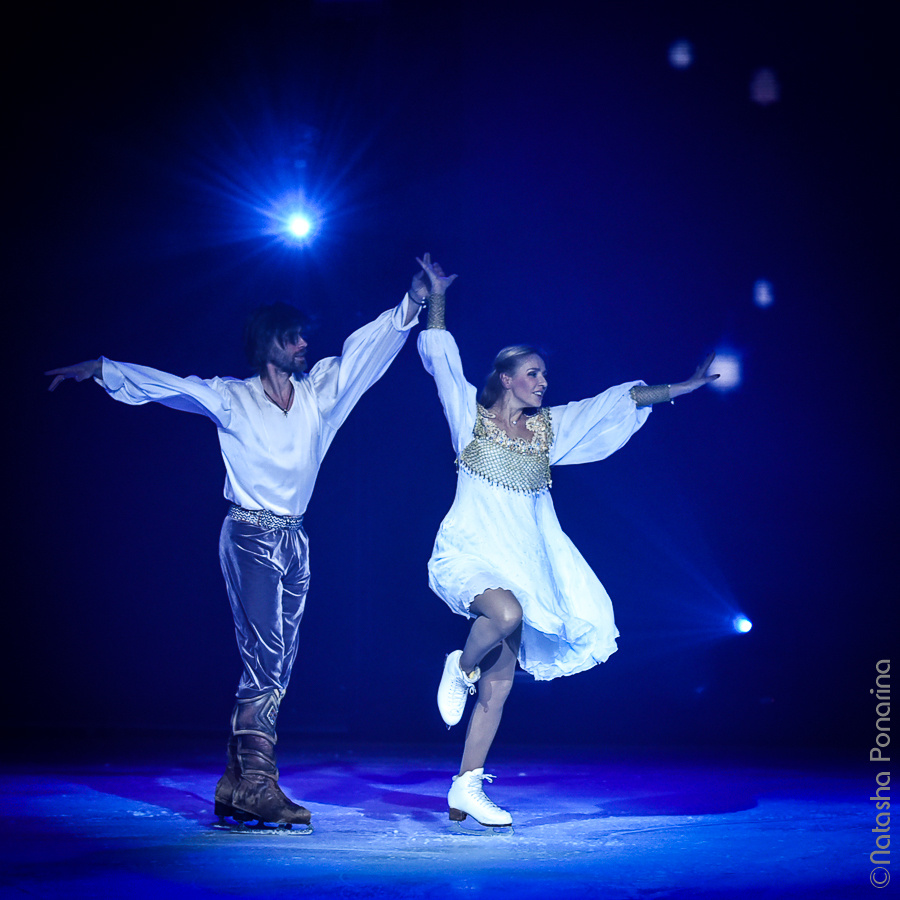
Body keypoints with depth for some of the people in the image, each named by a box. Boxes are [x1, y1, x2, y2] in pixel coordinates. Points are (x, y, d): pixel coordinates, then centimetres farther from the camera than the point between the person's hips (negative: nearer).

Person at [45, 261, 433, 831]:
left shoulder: (321, 391, 7)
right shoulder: (232, 400, -4)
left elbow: (366, 348, 8)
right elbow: (166, 384, -8)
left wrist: (412, 304, -1)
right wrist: (102, 370, -17)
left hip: (296, 541, 6)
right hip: (251, 538, -6)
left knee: (276, 665, 4)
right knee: (265, 655, -14)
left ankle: (237, 785, 9)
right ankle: (258, 786, -14)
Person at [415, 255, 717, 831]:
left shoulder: (550, 427, 12)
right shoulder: (471, 415, 3)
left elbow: (622, 401, 10)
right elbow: (440, 356, 1)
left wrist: (686, 386, 8)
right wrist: (436, 294, -1)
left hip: (521, 561, 5)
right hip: (468, 551, -5)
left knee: (502, 677, 0)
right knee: (506, 615, -36)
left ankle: (466, 791, 4)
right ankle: (460, 669, -1)